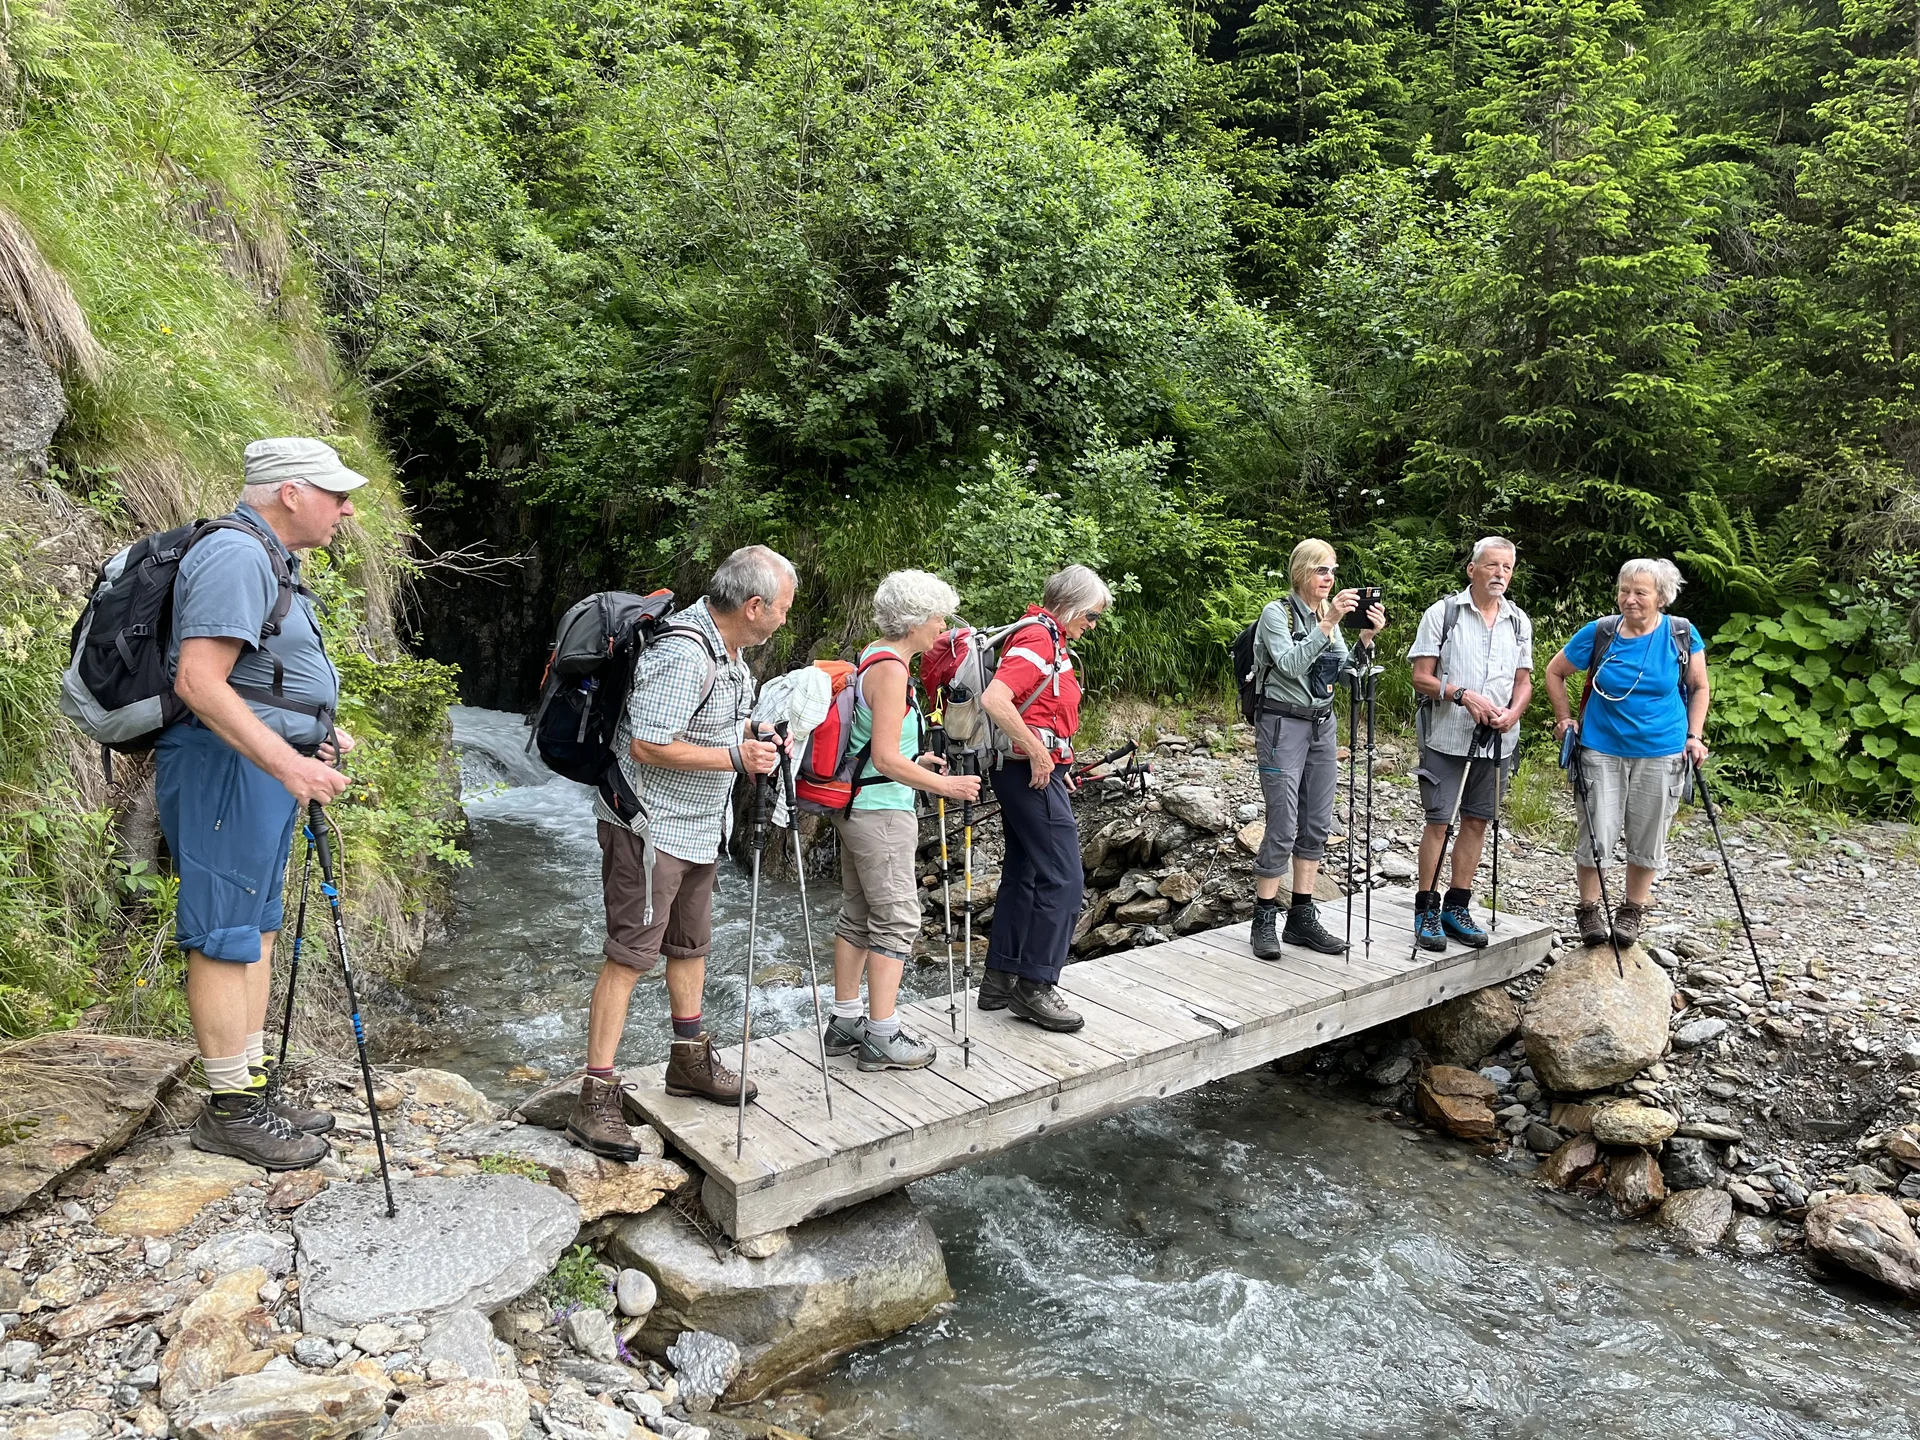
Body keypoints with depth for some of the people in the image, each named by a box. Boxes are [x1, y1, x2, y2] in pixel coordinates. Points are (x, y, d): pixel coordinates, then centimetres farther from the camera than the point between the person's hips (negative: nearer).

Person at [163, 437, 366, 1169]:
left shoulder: (270, 560, 17)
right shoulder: (235, 557, -17)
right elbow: (198, 682, -25)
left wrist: (316, 733, 19)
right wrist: (286, 760, -30)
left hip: (267, 767, 11)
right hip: (226, 769, -11)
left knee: (258, 929, 14)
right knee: (225, 937, -3)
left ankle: (255, 1085, 23)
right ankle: (229, 1109, 5)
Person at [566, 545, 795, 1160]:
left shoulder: (729, 647, 8)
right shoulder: (682, 654, -25)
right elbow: (648, 746, -28)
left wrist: (754, 736, 4)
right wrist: (735, 756, -23)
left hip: (698, 825, 10)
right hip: (650, 825, -10)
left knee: (690, 943, 19)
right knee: (630, 954, -8)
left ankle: (690, 1061, 34)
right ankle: (595, 1100, -2)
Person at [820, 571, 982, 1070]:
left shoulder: (871, 658, 12)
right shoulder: (891, 669, -18)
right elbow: (886, 758, -22)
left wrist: (916, 760, 20)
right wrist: (943, 785, -16)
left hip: (856, 807, 10)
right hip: (882, 811, -10)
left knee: (857, 916, 15)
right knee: (897, 918, -4)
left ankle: (845, 1021, 24)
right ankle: (882, 1037, 1)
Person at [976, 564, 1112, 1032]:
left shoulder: (1049, 637, 17)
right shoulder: (1038, 637, -16)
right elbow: (994, 699, -30)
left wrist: (1055, 762, 18)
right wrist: (1038, 753, -23)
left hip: (1038, 771, 11)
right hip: (1031, 771, -11)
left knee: (1024, 874, 14)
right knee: (1063, 878, -7)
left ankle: (1000, 980, 21)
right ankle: (1034, 985, 0)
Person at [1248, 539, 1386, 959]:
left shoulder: (1329, 616, 12)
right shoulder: (1277, 613, -8)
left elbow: (1347, 669, 5)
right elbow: (1290, 663, -23)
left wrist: (1366, 635, -10)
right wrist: (1327, 623, -28)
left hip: (1322, 724, 7)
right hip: (1283, 724, -7)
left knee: (1317, 824, 6)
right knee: (1283, 827, -9)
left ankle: (1302, 917, 14)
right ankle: (1264, 921, 1)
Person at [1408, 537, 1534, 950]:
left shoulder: (1519, 622, 10)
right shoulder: (1442, 613, -4)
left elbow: (1524, 681, 14)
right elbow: (1421, 677, -6)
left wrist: (1513, 713, -7)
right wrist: (1463, 695, -21)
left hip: (1496, 741, 4)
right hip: (1446, 737, -4)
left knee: (1477, 820, 8)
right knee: (1438, 821, -3)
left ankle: (1457, 907, 19)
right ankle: (1427, 908, 7)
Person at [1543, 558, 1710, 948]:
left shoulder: (1682, 635, -4)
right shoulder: (1599, 633, -7)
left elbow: (1698, 687, 9)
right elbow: (1554, 672, 7)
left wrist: (1694, 737, 1)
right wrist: (1566, 719, 4)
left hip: (1661, 754, 1)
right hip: (1602, 749, -1)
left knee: (1647, 839, 10)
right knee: (1596, 836, 0)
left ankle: (1633, 910, 28)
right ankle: (1589, 909, 18)